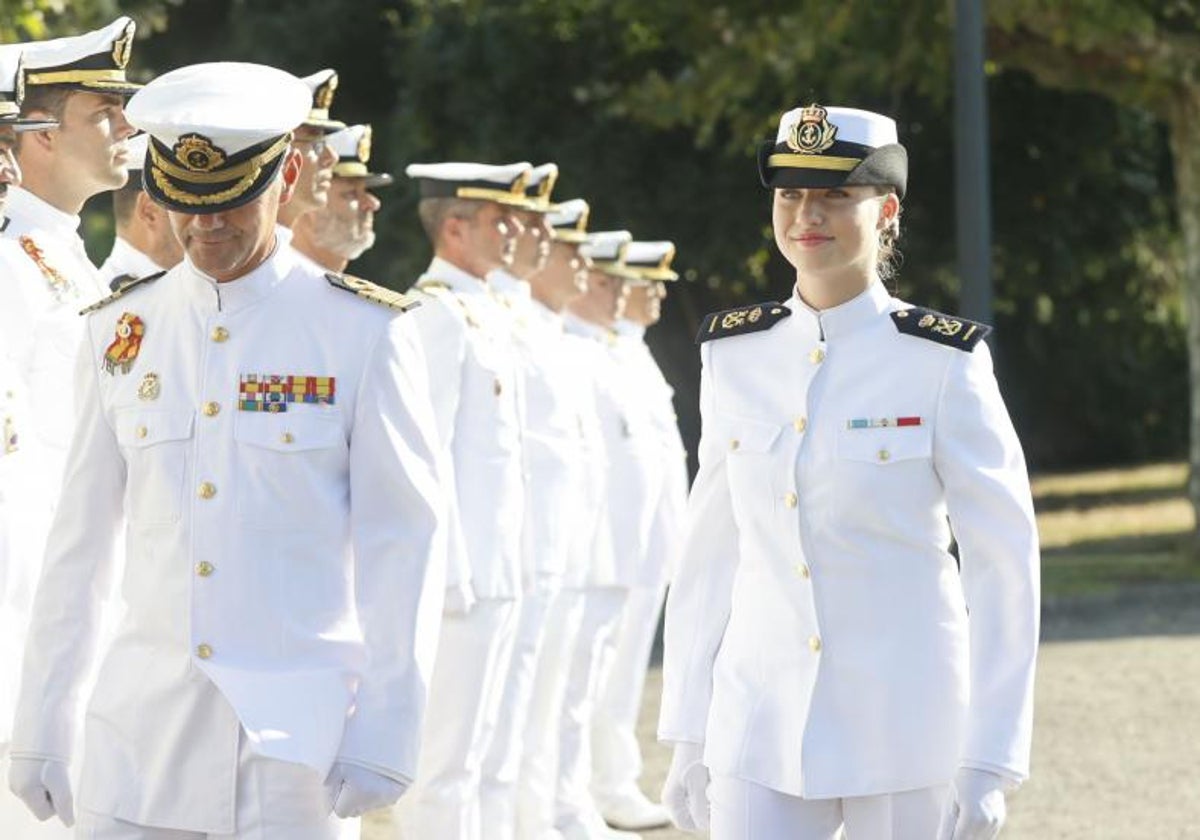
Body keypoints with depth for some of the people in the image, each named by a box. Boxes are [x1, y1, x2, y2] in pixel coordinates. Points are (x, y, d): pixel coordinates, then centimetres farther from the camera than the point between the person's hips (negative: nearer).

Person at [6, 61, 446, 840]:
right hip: (140, 724, 3)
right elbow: (79, 541, 10)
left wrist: (386, 734, -8)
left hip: (292, 731, -3)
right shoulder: (122, 330, 7)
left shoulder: (362, 331, -3)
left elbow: (406, 540, -3)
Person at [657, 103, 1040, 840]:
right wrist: (688, 734, 8)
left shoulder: (943, 363, -8)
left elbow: (1006, 565, -7)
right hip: (761, 722, 3)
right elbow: (712, 550, 10)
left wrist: (990, 763, -11)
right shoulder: (736, 354, 4)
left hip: (905, 725, -3)